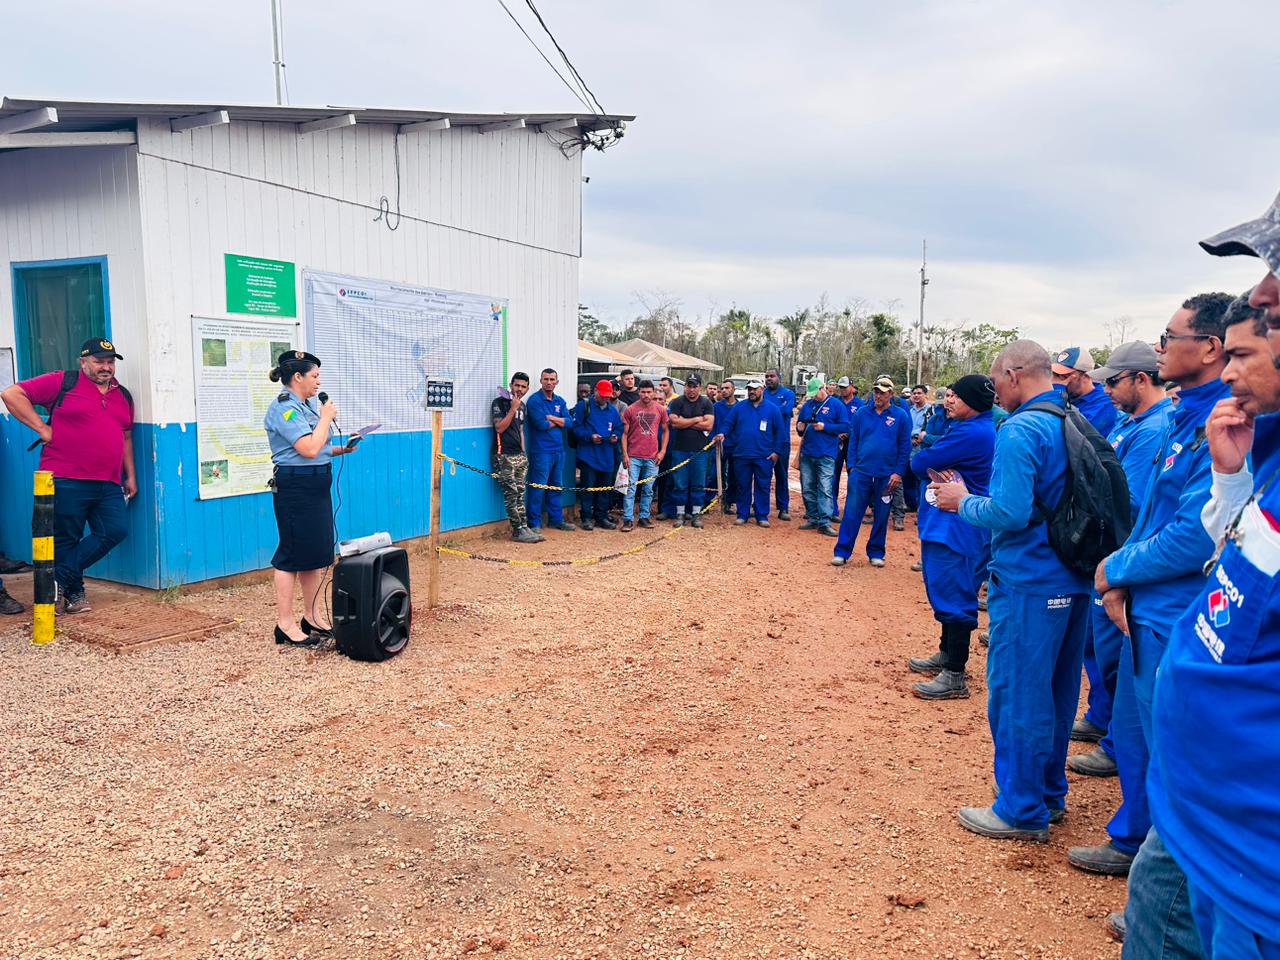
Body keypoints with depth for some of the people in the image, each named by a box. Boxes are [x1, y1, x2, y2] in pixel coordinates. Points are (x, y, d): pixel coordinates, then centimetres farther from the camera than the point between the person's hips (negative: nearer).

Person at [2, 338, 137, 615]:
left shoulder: (123, 395, 16)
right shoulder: (63, 382, -1)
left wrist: (130, 476, 19)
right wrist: (42, 428, -8)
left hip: (109, 484, 5)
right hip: (66, 481, -5)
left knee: (117, 530, -6)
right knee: (66, 540, 4)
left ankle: (60, 580, 7)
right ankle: (74, 592, 20)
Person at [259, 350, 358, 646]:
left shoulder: (309, 405, 14)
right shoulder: (284, 408, -15)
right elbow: (309, 449, -23)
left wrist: (341, 449, 6)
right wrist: (326, 418, -12)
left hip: (317, 485, 9)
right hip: (295, 486, -9)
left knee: (318, 552, 12)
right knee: (292, 554, -3)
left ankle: (311, 617, 22)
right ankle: (285, 624, 5)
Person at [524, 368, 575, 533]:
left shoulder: (560, 402, 13)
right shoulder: (534, 400, -7)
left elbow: (569, 422, 1)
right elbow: (541, 424, -17)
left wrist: (551, 418, -11)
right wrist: (559, 422, -2)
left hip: (558, 450, 7)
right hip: (541, 451, -7)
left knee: (556, 487, 14)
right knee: (539, 488, -5)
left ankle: (557, 519, 24)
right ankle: (535, 523, 1)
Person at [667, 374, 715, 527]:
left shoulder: (706, 403, 5)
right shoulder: (677, 402, 4)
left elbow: (709, 425, -8)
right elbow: (674, 422, -10)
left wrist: (684, 422, -8)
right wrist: (696, 420, -6)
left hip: (699, 451, 1)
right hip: (680, 450, 0)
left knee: (699, 484, 4)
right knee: (679, 484, 3)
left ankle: (696, 514, 12)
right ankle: (680, 513, 11)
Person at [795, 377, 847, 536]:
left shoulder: (836, 404, -1)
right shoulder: (807, 405, 14)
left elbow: (845, 426, -7)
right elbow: (800, 423, 22)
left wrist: (825, 427, -16)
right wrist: (800, 428, -2)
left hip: (826, 456, -5)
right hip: (806, 454, 6)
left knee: (825, 489, -10)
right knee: (807, 489, 10)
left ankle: (824, 523, -10)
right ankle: (813, 519, 20)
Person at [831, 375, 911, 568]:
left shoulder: (900, 417, 0)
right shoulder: (861, 413, 4)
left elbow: (905, 447, 0)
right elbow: (853, 441, 7)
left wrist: (898, 472, -6)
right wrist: (851, 466, 0)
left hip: (886, 476, 0)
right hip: (861, 472, 1)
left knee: (881, 516, 9)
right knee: (852, 513, -1)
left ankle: (876, 552, 22)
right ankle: (842, 552, 4)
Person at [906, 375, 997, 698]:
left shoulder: (971, 433, -20)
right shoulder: (975, 429, 14)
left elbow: (919, 463, -18)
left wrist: (925, 458, 3)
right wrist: (940, 469, -12)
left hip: (957, 529, -11)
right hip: (945, 524, 11)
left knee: (953, 597, -6)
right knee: (947, 593, 21)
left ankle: (955, 676, 1)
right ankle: (947, 654, 35)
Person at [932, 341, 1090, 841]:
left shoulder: (1020, 430, -17)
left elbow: (1011, 512, -24)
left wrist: (964, 503, -6)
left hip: (1029, 582, -9)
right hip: (1073, 580, 9)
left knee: (1017, 694, 1)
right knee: (1056, 691, 18)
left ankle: (1022, 810, 12)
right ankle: (1050, 791, 32)